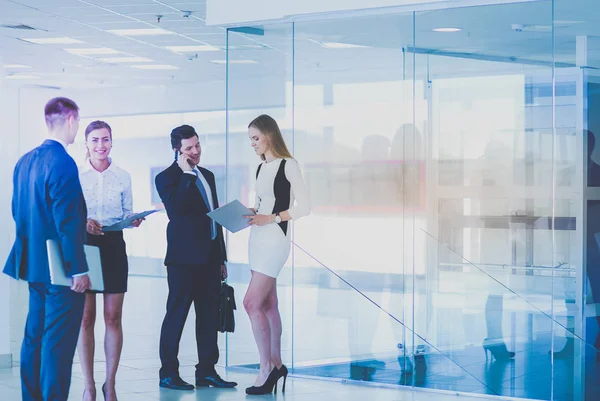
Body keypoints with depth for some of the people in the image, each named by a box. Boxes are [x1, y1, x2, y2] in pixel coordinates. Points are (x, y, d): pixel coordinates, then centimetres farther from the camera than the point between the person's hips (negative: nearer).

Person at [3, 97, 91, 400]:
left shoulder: (25, 161, 8)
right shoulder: (62, 163, -19)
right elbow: (68, 223, -22)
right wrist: (79, 270, -18)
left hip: (34, 263, 9)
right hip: (62, 269, -9)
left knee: (34, 337, 14)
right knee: (58, 343, -4)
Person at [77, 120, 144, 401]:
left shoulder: (123, 177, 8)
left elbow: (127, 214, 13)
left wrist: (133, 220, -9)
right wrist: (83, 223, -17)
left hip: (114, 246, 2)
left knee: (113, 317, 1)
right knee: (85, 317, -1)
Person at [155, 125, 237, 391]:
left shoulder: (207, 176, 16)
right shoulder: (167, 177, -6)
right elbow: (176, 210, -24)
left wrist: (221, 258, 18)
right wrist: (187, 174, -20)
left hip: (210, 257, 7)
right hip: (185, 258, -7)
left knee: (209, 315, 9)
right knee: (177, 314, -2)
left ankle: (207, 371, 16)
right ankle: (168, 373, 4)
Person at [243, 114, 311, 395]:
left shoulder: (288, 166, -9)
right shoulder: (261, 168, 14)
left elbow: (303, 207, -12)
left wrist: (270, 218, -18)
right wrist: (245, 213, 1)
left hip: (275, 238, -8)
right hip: (258, 238, 8)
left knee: (252, 302, -14)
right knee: (268, 304, 10)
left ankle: (267, 367, -7)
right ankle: (276, 364, 17)